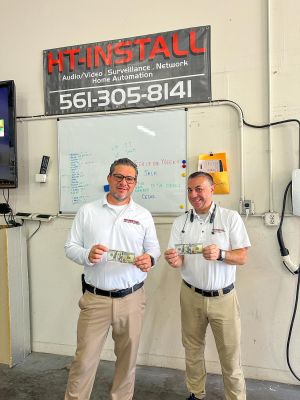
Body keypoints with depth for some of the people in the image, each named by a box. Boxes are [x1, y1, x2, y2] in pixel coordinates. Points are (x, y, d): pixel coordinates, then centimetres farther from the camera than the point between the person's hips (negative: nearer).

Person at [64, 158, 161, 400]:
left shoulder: (143, 215, 3)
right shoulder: (87, 211, 0)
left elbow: (154, 248, 6)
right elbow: (70, 248, 1)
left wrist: (149, 259, -17)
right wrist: (87, 255, -20)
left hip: (132, 299, 2)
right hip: (95, 299, -1)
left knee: (127, 358, 17)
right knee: (84, 359, 6)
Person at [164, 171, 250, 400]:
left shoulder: (230, 218, -7)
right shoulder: (180, 222, 1)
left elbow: (242, 257, -8)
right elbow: (178, 261, -1)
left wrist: (220, 254, -28)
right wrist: (173, 260, -25)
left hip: (223, 297, -2)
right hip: (191, 296, 3)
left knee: (230, 355, 7)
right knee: (193, 350, 18)